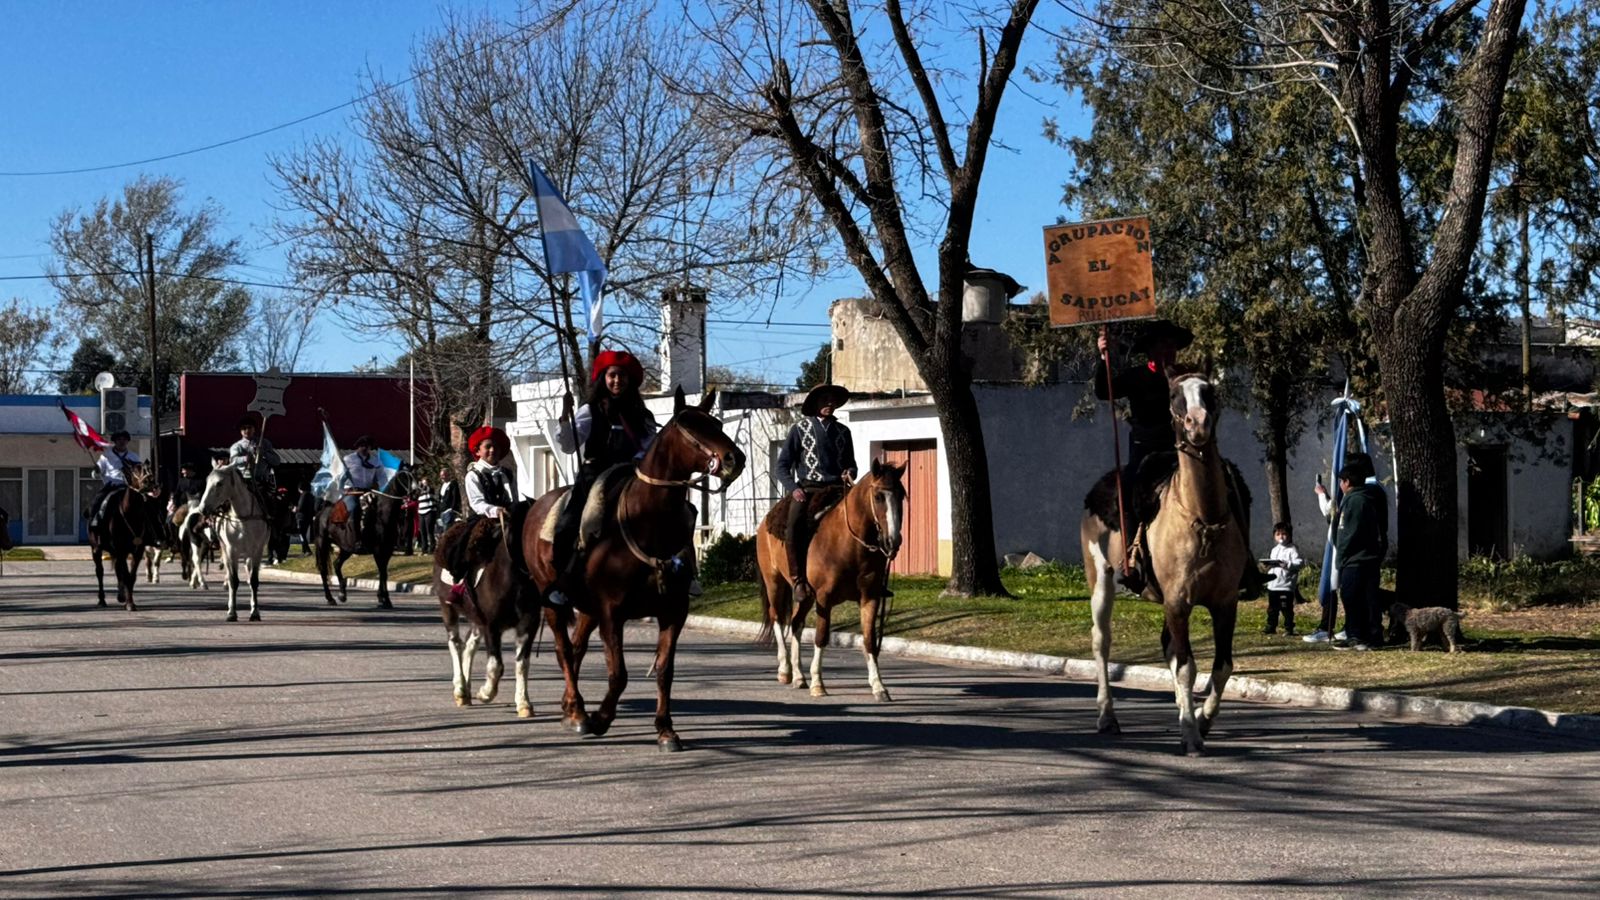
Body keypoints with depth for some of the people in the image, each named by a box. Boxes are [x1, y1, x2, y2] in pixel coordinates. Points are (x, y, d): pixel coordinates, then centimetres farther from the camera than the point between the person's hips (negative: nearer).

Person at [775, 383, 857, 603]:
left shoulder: (842, 431, 17)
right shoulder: (800, 429, 8)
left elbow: (850, 462, 27)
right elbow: (782, 466, 6)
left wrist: (849, 472, 3)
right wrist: (793, 488, -10)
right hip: (807, 490, -3)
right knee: (795, 525, -30)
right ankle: (799, 580, -25)